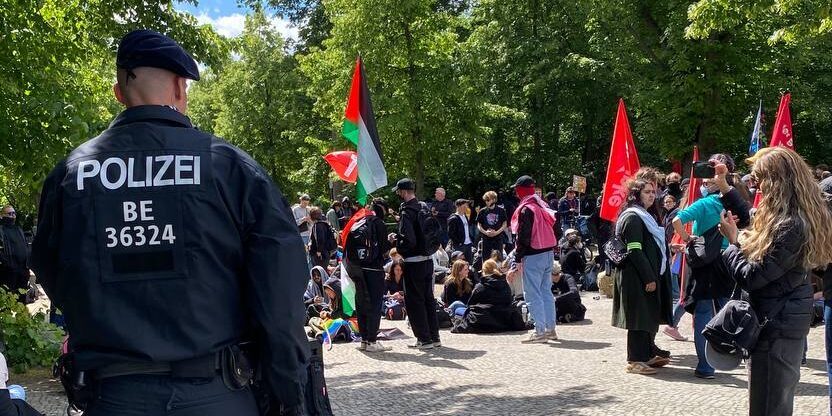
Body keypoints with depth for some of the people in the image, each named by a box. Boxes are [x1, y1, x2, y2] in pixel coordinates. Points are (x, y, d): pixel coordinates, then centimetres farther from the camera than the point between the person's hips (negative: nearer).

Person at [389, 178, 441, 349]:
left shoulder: (407, 213, -16)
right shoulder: (425, 208, 8)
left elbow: (408, 240, -24)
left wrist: (395, 240, -4)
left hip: (413, 263, -8)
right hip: (428, 260, 8)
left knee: (414, 300, 2)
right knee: (428, 298, 15)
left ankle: (424, 339, 4)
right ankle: (434, 337, 20)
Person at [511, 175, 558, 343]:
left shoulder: (525, 209, -14)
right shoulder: (542, 205, 13)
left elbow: (523, 236, -18)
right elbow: (552, 229, 18)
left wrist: (518, 258, -14)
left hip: (533, 255, -9)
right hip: (549, 253, 9)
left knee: (532, 294, -5)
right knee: (546, 291, 15)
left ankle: (540, 332, -6)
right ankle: (550, 329, 20)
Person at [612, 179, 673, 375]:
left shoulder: (647, 216, 18)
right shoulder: (632, 217, -13)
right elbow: (635, 251, -20)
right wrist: (649, 278, -20)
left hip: (649, 276, 10)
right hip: (637, 278, -10)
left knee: (651, 317, 15)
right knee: (640, 318, -6)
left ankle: (648, 355, 25)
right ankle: (635, 360, -1)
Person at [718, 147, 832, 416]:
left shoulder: (791, 226, -25)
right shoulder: (803, 217, 7)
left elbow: (751, 277, -22)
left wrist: (733, 242, -9)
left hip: (776, 323, -10)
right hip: (789, 318, 10)